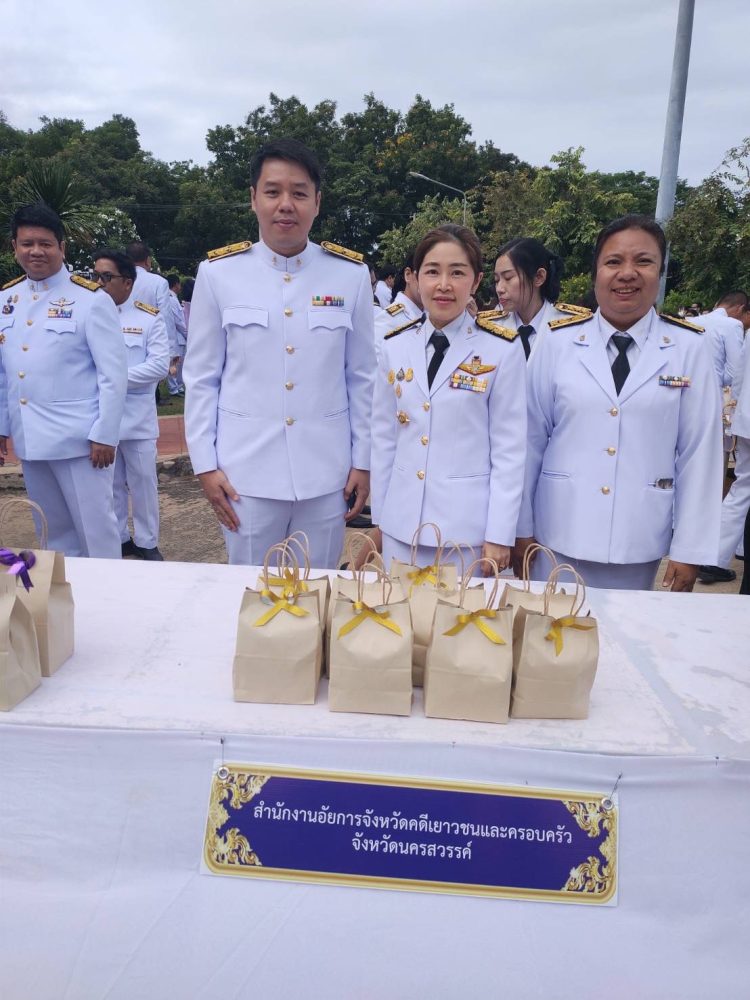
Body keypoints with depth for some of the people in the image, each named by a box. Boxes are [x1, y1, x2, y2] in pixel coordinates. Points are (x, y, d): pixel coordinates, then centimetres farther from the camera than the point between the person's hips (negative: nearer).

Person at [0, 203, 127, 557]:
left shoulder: (91, 299, -8)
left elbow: (114, 373, -10)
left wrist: (105, 435, -13)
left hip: (78, 438, -5)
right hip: (28, 439, 6)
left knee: (95, 527, 3)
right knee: (53, 530, 17)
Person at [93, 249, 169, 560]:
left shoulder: (149, 316, -1)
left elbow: (159, 365, -10)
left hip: (136, 416, -2)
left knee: (143, 482, 7)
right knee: (110, 483, 13)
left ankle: (147, 543, 20)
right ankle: (117, 538, 28)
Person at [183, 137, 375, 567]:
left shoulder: (351, 273, -1)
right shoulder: (217, 272, -3)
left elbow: (362, 377, 4)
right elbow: (201, 378, 2)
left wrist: (363, 462, 4)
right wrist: (205, 463, -1)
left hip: (326, 474, 1)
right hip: (246, 473, 0)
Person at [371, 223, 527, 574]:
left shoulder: (502, 348, -6)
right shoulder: (395, 345, 3)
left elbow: (510, 447, -6)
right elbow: (384, 437, 7)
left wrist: (500, 534, -8)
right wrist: (377, 516, 8)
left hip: (467, 526, -3)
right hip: (400, 524, 3)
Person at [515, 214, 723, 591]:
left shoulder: (689, 348, -2)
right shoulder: (558, 342, -2)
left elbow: (700, 452, -1)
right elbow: (530, 439, 0)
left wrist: (689, 550, -1)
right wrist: (521, 529, 3)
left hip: (639, 545, 0)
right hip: (560, 536, 0)